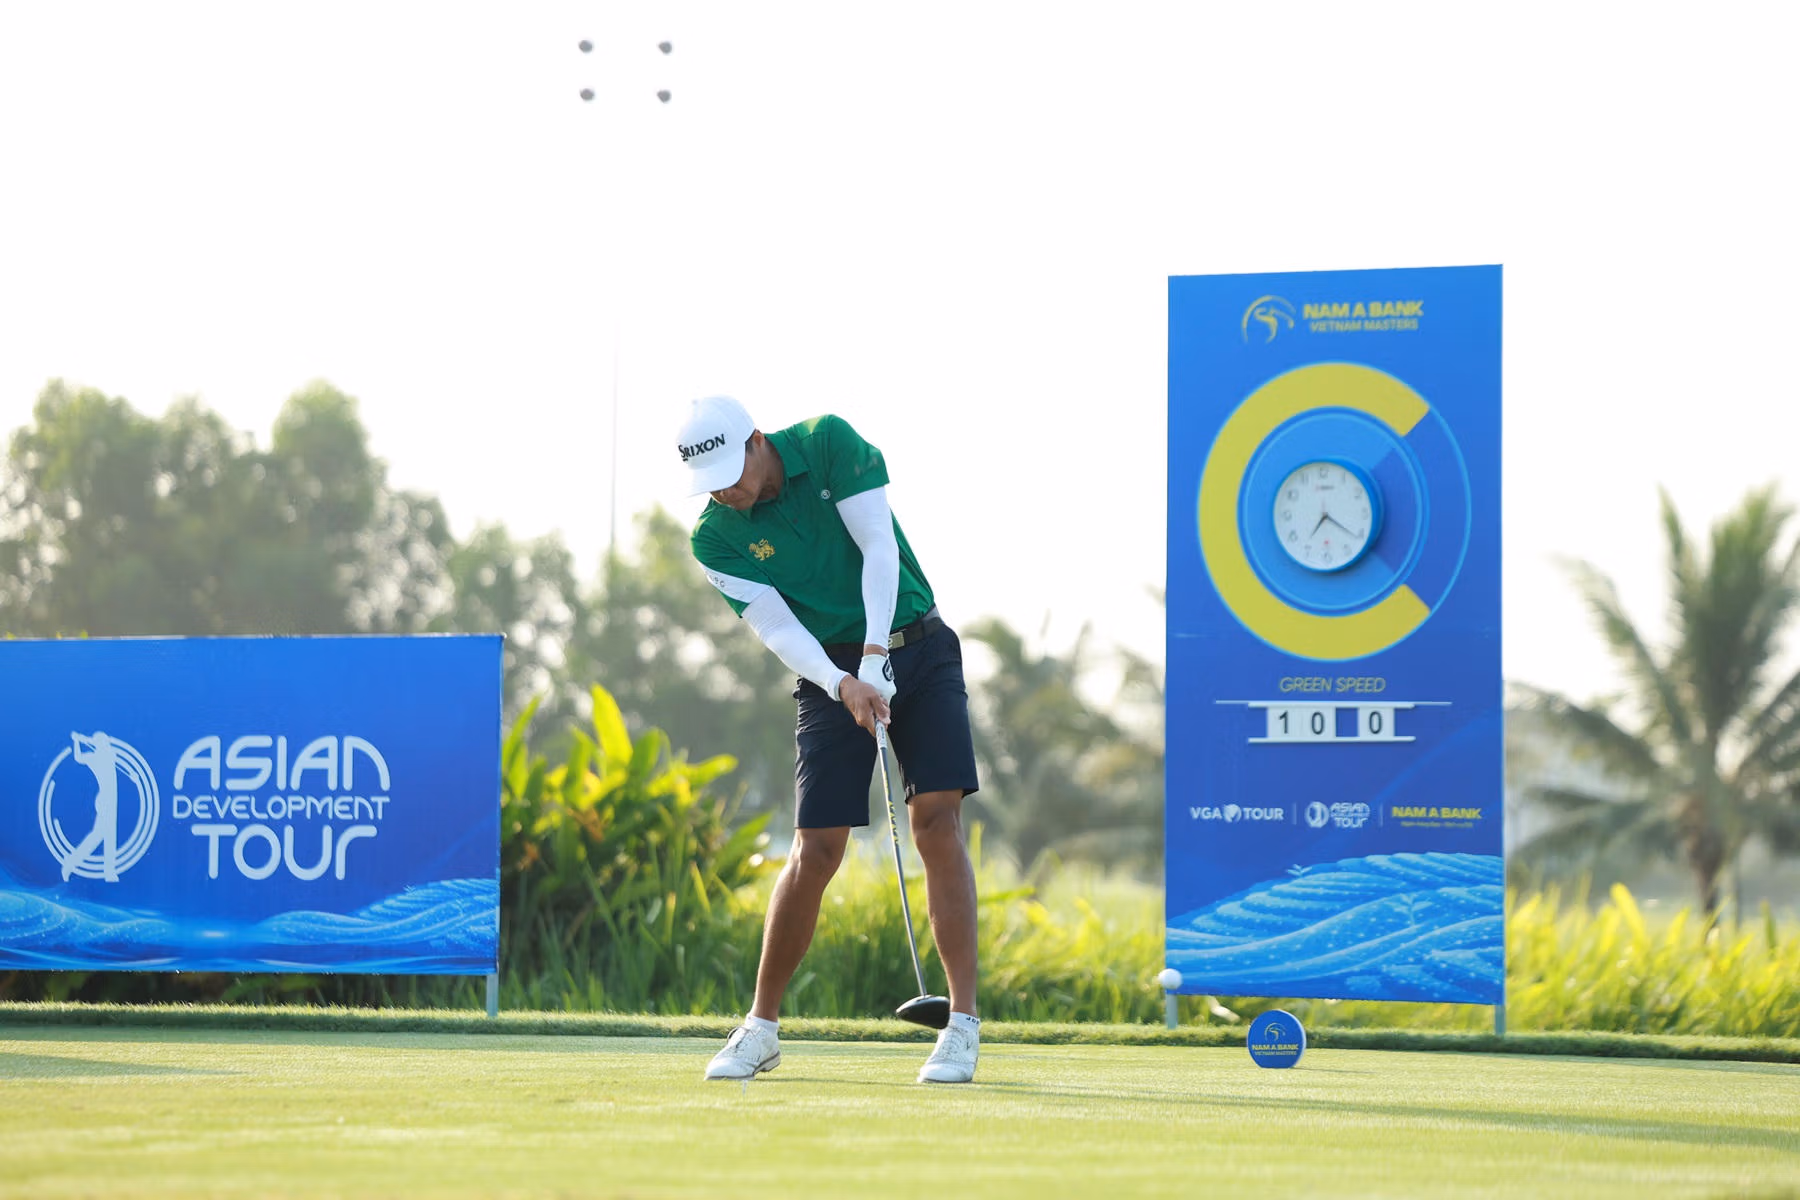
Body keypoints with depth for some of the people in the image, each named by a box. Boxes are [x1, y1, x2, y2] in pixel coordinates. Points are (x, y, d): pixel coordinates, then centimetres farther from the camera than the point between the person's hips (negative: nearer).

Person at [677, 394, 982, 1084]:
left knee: (937, 821, -14)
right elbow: (776, 626, -15)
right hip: (830, 671, 1)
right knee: (816, 849, -7)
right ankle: (762, 1028, 8)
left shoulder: (829, 444, -10)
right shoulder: (715, 538, -8)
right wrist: (842, 685, -32)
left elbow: (879, 547, -16)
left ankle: (963, 1026, -14)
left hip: (917, 649, -1)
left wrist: (875, 655, -25)